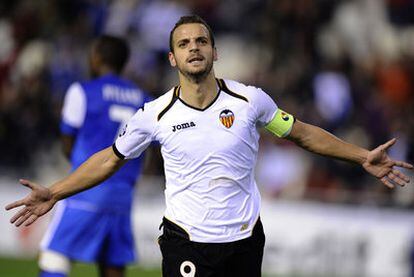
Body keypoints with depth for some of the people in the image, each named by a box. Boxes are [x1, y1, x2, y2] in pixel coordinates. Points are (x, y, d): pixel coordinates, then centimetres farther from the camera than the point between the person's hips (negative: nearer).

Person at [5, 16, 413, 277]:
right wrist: (54, 194, 4)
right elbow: (110, 159, 10)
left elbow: (302, 134, 11)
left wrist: (364, 158, 10)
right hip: (186, 243, -1)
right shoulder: (155, 115, -3)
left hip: (244, 240, 1)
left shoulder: (250, 100, -2)